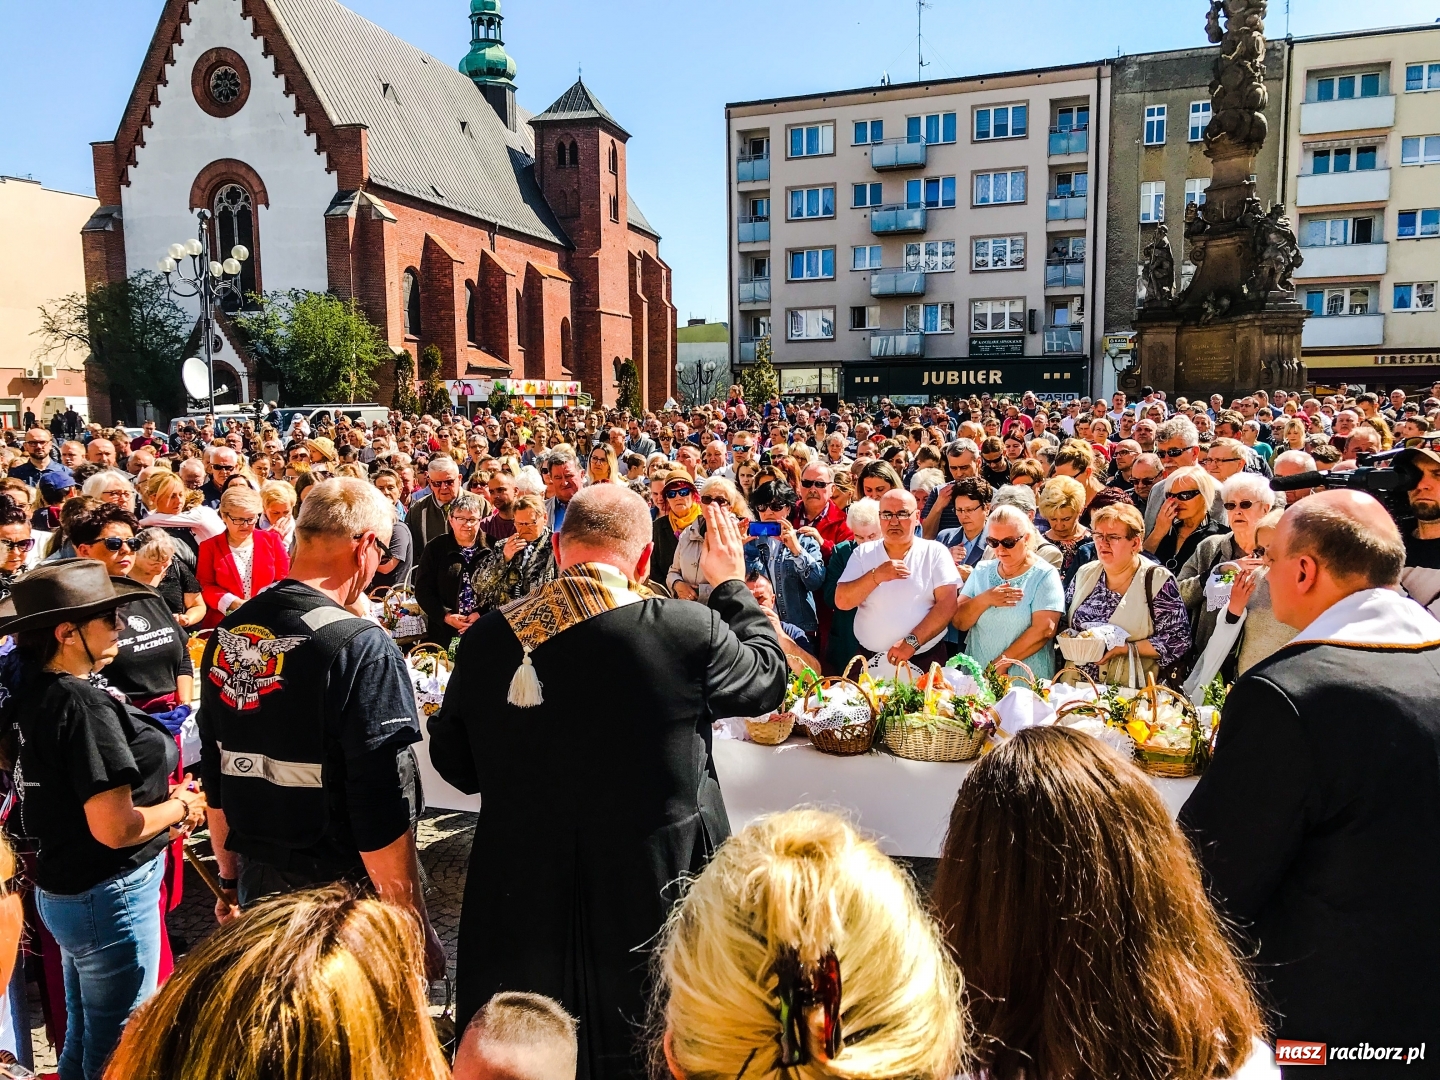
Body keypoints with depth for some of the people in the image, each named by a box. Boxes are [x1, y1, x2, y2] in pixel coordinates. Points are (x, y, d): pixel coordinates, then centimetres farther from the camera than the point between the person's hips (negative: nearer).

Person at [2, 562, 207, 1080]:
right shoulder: (85, 706, -25)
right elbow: (114, 828, -27)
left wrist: (160, 804, 6)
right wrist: (182, 807, -10)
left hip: (60, 891, 9)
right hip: (109, 897, -9)